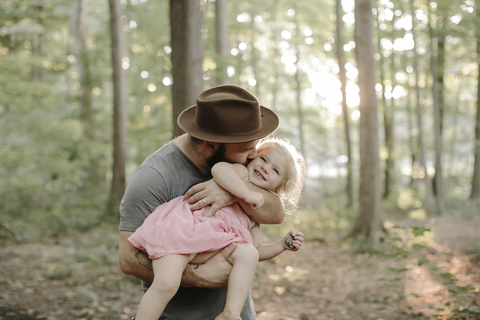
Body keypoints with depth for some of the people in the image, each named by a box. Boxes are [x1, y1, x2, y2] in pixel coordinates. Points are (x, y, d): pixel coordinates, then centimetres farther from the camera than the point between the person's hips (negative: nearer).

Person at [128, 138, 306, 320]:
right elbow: (218, 169, -14)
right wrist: (247, 194, -15)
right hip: (180, 225, -6)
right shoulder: (240, 172, 10)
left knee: (248, 253, -15)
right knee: (167, 284, -25)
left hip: (206, 247, 7)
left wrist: (282, 245, 14)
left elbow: (256, 250, 28)